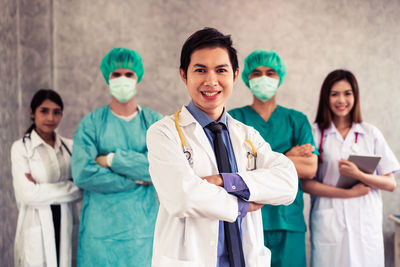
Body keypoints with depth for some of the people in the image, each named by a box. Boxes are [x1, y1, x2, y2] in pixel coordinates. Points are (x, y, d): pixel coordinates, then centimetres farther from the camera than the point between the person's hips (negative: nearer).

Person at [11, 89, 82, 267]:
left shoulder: (69, 146, 7)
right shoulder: (21, 148, -4)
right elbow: (28, 194, -13)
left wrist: (43, 189, -13)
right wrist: (72, 187, -9)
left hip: (64, 227, 3)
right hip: (36, 230, -3)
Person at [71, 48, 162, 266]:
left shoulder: (155, 122, 5)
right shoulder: (91, 123, 2)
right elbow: (82, 173, -11)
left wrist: (113, 160, -11)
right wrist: (136, 180, -10)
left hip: (143, 229, 1)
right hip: (100, 229, -1)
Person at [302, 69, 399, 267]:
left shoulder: (371, 134, 8)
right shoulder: (314, 134, 2)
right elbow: (306, 183, -4)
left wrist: (358, 175, -13)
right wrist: (349, 193, -12)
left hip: (366, 223, 2)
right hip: (328, 224, -1)